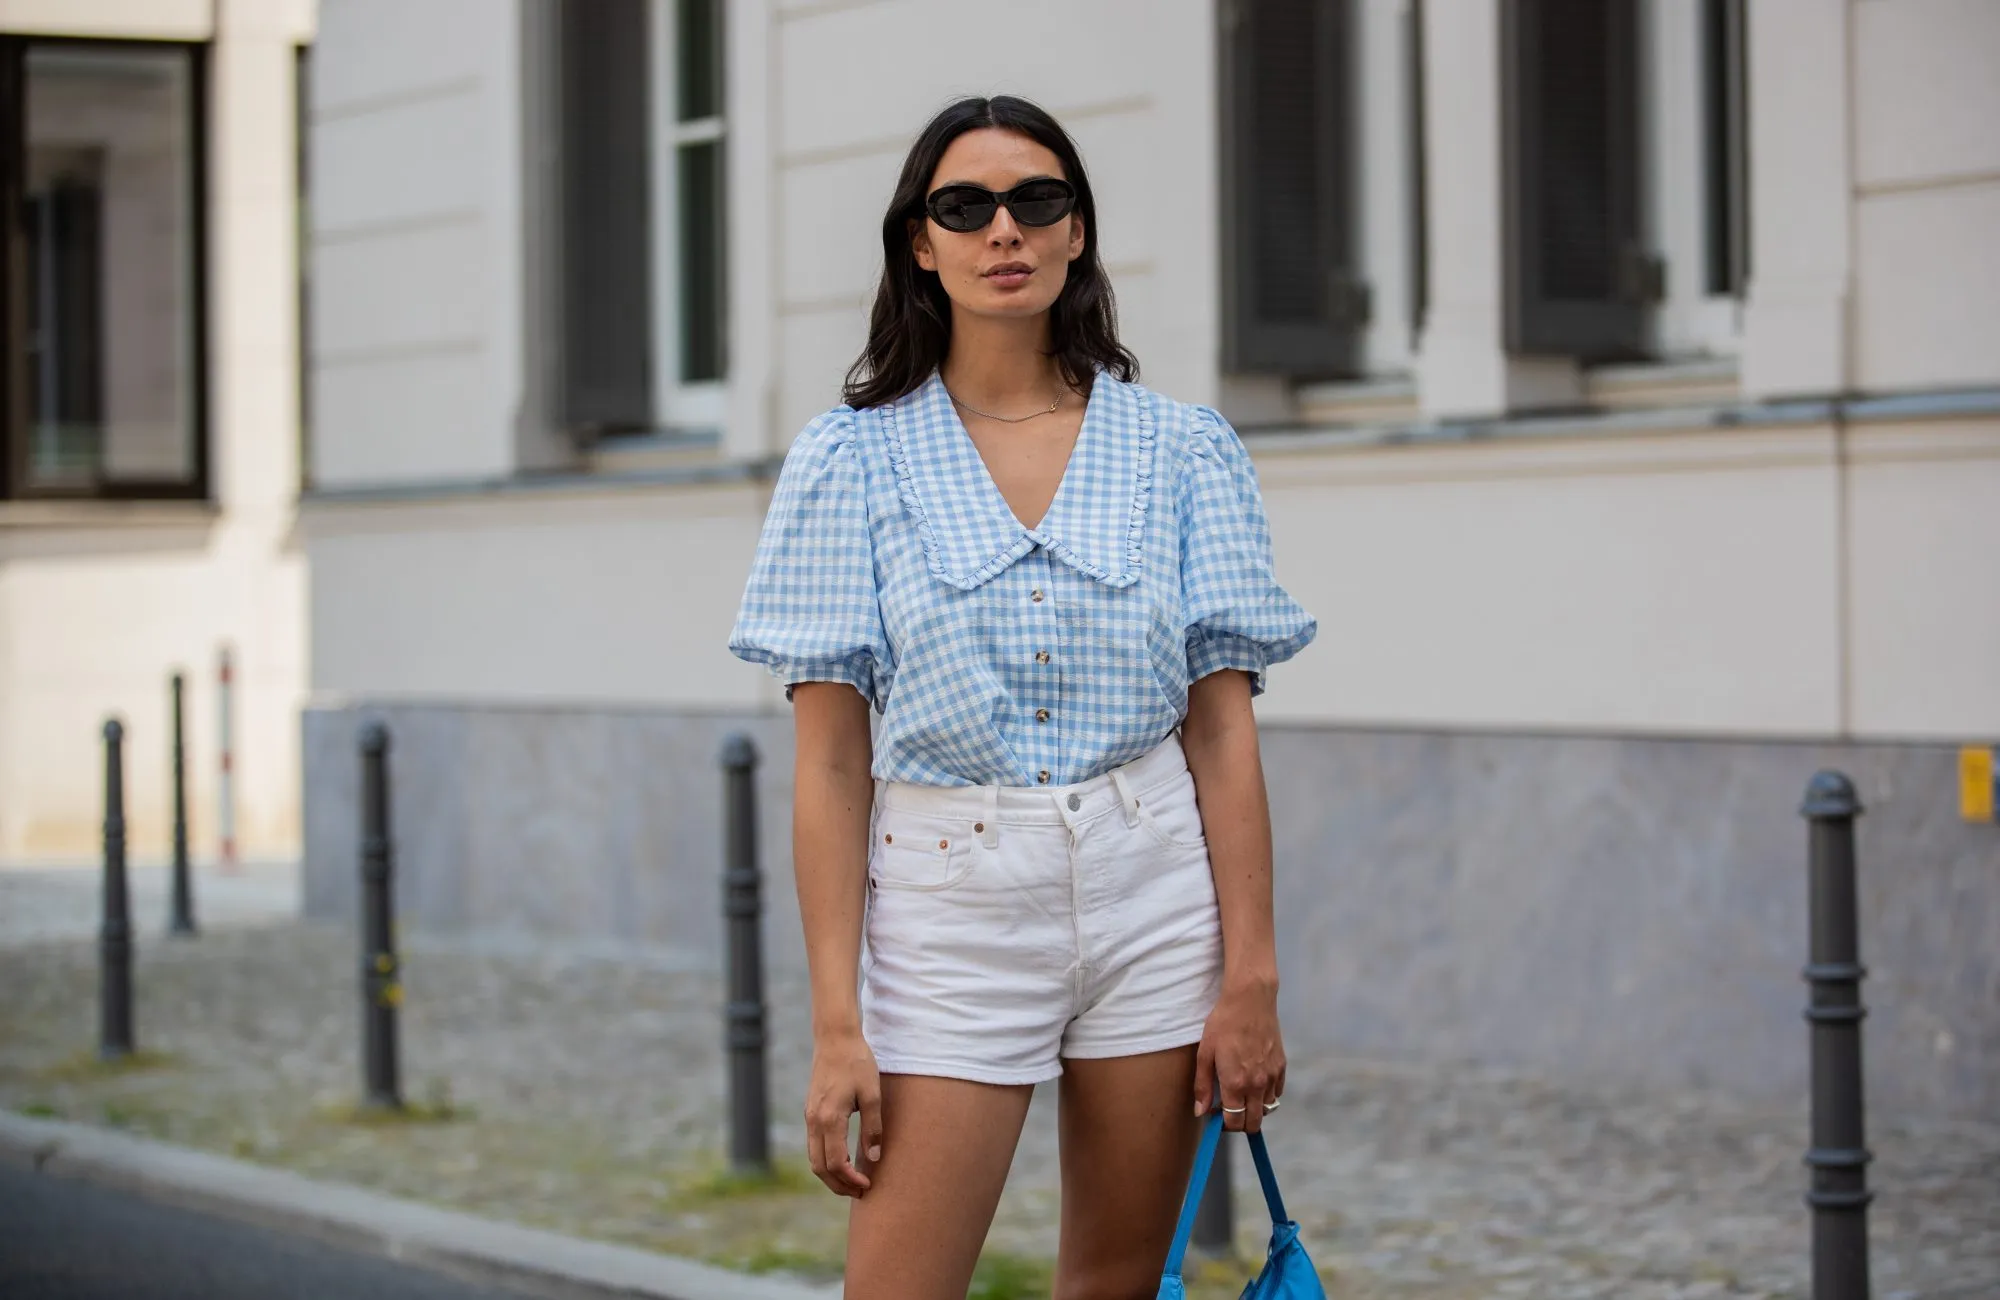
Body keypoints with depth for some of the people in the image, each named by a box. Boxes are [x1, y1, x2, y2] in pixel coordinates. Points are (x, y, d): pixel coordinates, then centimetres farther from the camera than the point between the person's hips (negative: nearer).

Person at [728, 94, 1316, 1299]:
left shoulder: (1184, 452, 4)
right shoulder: (852, 460, 1)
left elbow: (1224, 728, 3)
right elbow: (829, 763, -2)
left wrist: (1250, 975, -4)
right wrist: (837, 1022, -8)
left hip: (1153, 892, 2)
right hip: (945, 898, -1)